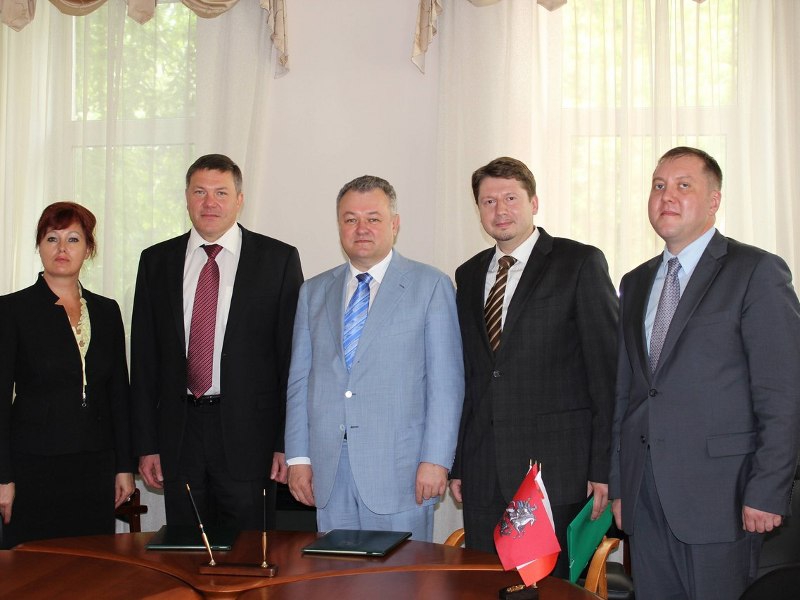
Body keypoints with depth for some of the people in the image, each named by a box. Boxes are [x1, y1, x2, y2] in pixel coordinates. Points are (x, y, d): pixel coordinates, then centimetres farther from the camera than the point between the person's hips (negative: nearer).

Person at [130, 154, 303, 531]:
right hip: (179, 430, 3)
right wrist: (146, 443, 4)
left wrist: (288, 442, -6)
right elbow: (144, 356, 9)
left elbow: (293, 355, -2)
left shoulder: (278, 259, 0)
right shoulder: (157, 261, 8)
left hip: (248, 431, -3)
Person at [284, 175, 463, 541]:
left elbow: (446, 382, -3)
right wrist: (298, 457, 5)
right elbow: (300, 380, 13)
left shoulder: (431, 286, 2)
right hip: (328, 472, 4)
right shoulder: (314, 292, 14)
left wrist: (436, 459, -11)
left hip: (399, 470, -3)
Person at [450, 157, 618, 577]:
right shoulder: (468, 276, 14)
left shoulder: (580, 263, -2)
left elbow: (608, 368, -5)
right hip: (484, 474, 5)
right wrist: (457, 463, 11)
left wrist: (604, 467, -10)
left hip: (556, 468, -5)